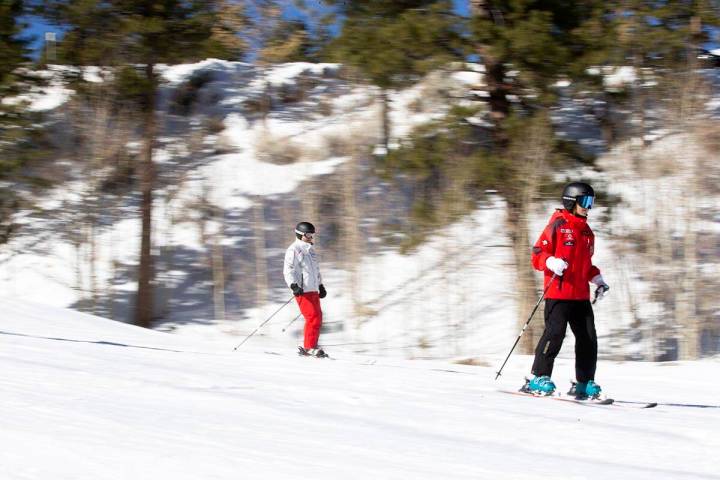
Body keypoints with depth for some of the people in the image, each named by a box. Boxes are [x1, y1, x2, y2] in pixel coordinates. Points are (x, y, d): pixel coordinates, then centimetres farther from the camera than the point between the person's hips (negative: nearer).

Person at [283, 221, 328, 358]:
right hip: (302, 290, -9)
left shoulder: (310, 250, 21)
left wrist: (320, 285, 28)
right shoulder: (294, 250, -6)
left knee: (318, 317, 6)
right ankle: (309, 347, -12)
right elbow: (288, 270, -13)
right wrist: (293, 285, -25)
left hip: (313, 290, 9)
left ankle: (310, 347, 13)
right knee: (313, 317, -16)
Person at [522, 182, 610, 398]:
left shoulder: (587, 232, 20)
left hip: (581, 295, 7)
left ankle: (584, 383, 11)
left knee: (588, 338, 3)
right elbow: (537, 254, -7)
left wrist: (597, 279, 16)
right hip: (558, 293, -7)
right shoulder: (558, 225, -3)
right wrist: (552, 263, -26)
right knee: (555, 333, -14)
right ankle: (539, 378, -8)